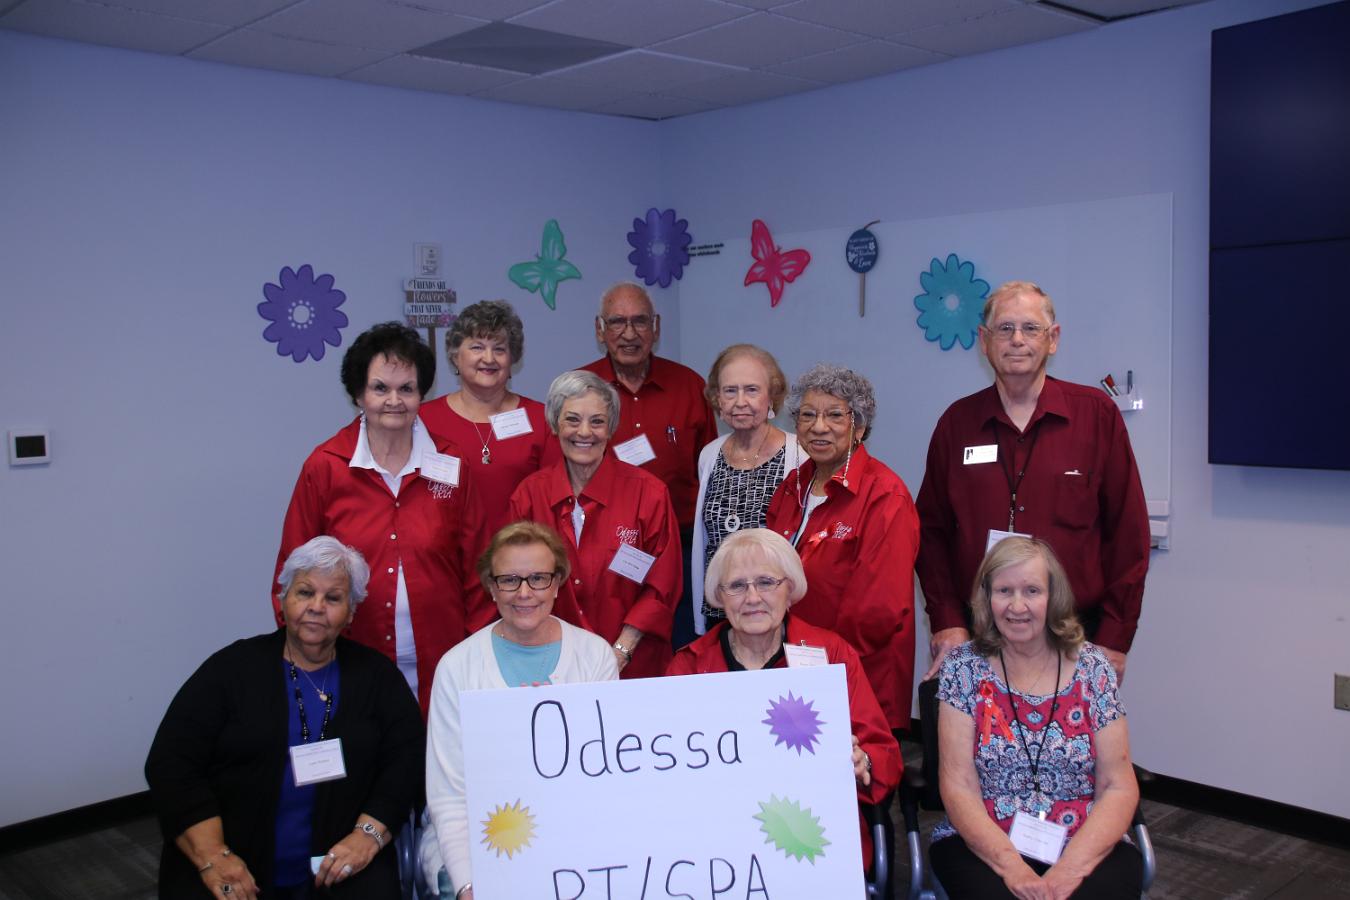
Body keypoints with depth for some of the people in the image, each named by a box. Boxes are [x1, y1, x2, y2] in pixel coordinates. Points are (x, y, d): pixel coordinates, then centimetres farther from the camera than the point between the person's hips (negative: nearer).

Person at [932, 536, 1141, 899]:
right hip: (983, 847, -1)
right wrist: (1011, 866, -17)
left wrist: (1069, 869, -14)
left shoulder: (1092, 668, 2)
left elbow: (1119, 788, 0)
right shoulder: (964, 667, 0)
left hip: (1086, 849, 1)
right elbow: (958, 787, -4)